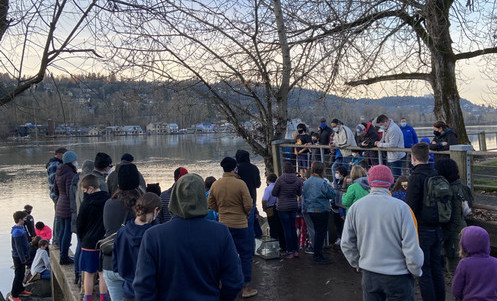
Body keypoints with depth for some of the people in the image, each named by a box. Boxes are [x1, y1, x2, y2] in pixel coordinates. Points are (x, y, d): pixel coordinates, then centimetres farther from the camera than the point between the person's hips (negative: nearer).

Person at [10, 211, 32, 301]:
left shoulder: (20, 228, 7)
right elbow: (18, 247, -23)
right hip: (18, 257, -10)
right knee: (18, 275, -1)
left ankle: (20, 289, 34)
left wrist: (25, 256, 19)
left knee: (21, 274, 20)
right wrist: (23, 259, -19)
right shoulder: (17, 232, -24)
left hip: (21, 256, 10)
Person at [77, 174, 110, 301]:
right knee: (103, 273, 10)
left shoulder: (86, 203, -11)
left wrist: (82, 239, 16)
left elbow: (80, 225, -1)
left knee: (88, 273, 8)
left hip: (89, 243, -3)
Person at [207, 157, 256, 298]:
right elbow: (248, 206, -14)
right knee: (245, 255, 6)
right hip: (240, 224, -5)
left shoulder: (215, 185, -2)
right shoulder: (240, 184, -16)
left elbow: (211, 205, 7)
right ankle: (245, 288, 10)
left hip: (223, 224, 5)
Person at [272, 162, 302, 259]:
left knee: (287, 229, 2)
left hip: (283, 207, -4)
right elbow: (299, 193, 6)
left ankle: (290, 252, 8)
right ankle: (296, 250, 20)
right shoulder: (298, 180, -4)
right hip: (294, 206, 4)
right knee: (293, 228, 16)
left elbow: (274, 193, -7)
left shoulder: (280, 179, -14)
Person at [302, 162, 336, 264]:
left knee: (317, 232, 19)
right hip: (321, 211, -8)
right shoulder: (322, 183, -18)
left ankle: (317, 254, 28)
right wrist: (329, 186, 3)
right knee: (321, 233, 1)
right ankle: (318, 256, 5)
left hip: (310, 210, 8)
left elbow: (304, 195, 14)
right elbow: (332, 195, -13)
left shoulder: (306, 183, 6)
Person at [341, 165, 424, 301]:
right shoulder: (401, 207, -15)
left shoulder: (355, 207, -4)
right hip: (398, 275, -3)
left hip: (369, 274, 3)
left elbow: (346, 244, 1)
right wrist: (416, 272, 2)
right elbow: (411, 247, -14)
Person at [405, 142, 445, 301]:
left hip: (421, 230, -7)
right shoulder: (436, 175, 5)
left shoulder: (416, 177, -16)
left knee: (424, 272, 0)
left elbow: (410, 207, -18)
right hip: (437, 229, 7)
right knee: (436, 270, 17)